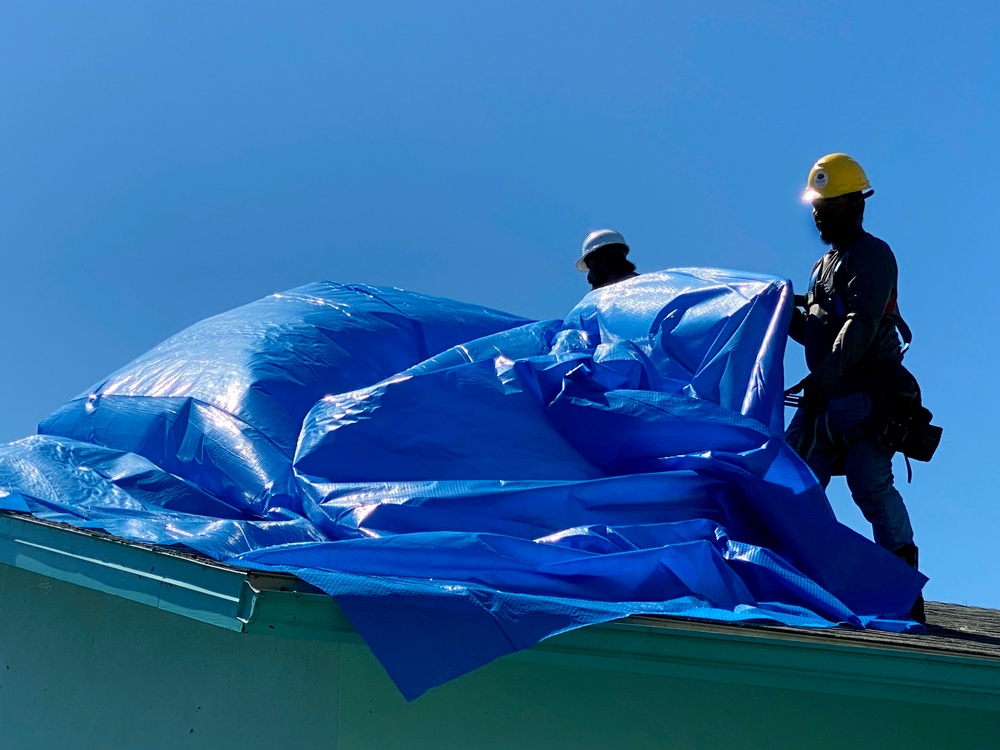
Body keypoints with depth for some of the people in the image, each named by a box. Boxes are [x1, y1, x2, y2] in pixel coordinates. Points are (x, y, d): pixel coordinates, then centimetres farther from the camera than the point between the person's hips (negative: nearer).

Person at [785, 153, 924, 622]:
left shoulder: (873, 256, -6)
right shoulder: (826, 263, 23)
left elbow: (860, 327, -20)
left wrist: (822, 379, -30)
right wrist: (789, 314, 3)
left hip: (863, 394, -9)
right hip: (825, 395, 9)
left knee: (870, 486, -14)